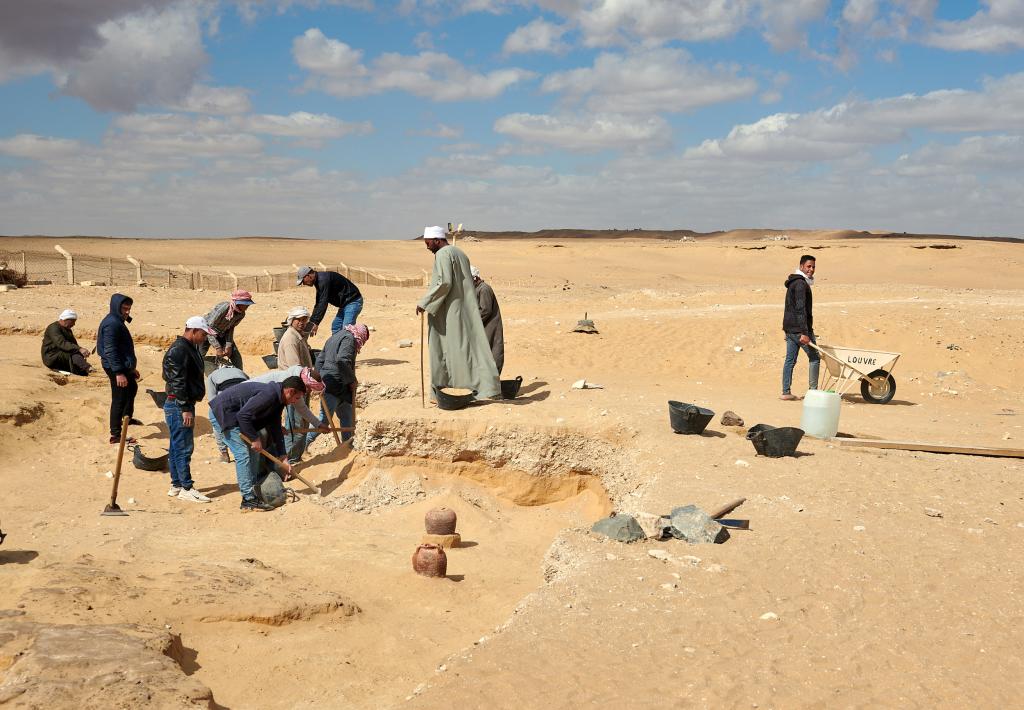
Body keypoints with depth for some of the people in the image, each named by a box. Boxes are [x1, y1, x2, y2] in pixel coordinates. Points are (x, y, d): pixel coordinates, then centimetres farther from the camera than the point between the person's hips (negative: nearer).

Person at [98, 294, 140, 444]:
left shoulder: (118, 322, 12)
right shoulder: (111, 324, -20)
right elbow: (110, 351, -25)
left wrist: (132, 368, 26)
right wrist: (118, 373, -29)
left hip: (124, 365, 11)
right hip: (116, 368, -11)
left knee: (132, 388, 30)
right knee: (119, 399, -5)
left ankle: (127, 417, 51)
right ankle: (115, 435, 1)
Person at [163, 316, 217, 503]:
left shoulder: (190, 348, 15)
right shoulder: (178, 350, -18)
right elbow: (177, 382, -22)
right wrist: (185, 409, -22)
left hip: (184, 405, 10)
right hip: (178, 406, -10)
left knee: (177, 447, 14)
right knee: (184, 447, -6)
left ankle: (176, 485, 21)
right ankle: (186, 489, -3)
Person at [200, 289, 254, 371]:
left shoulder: (241, 314, -16)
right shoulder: (223, 308, -36)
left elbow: (231, 328, -1)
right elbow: (209, 328, -33)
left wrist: (229, 345, -13)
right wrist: (217, 348, -37)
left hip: (221, 334, 6)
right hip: (206, 333, -6)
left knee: (236, 357, -3)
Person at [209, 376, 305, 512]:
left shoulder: (278, 401, 6)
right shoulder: (269, 394, -26)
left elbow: (276, 429, 13)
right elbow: (243, 415, -29)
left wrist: (282, 459, 11)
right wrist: (255, 438, -19)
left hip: (236, 414, 10)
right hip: (224, 411, -10)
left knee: (253, 452, 10)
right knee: (243, 454, -13)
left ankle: (251, 492, 16)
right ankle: (249, 500, -11)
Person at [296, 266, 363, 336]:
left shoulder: (323, 280, -23)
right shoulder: (318, 281, 10)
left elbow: (323, 303, -27)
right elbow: (318, 304, 14)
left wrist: (316, 323, -26)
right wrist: (312, 322, 11)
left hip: (352, 302, -11)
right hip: (345, 303, 11)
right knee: (335, 327, 12)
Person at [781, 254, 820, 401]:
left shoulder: (793, 283, 18)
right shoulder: (801, 284, -15)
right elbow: (800, 310, -23)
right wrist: (804, 332, -26)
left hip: (789, 327, 10)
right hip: (799, 328, -10)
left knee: (790, 360, 8)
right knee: (814, 357, 0)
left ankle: (786, 392, 8)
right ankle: (813, 391, 0)